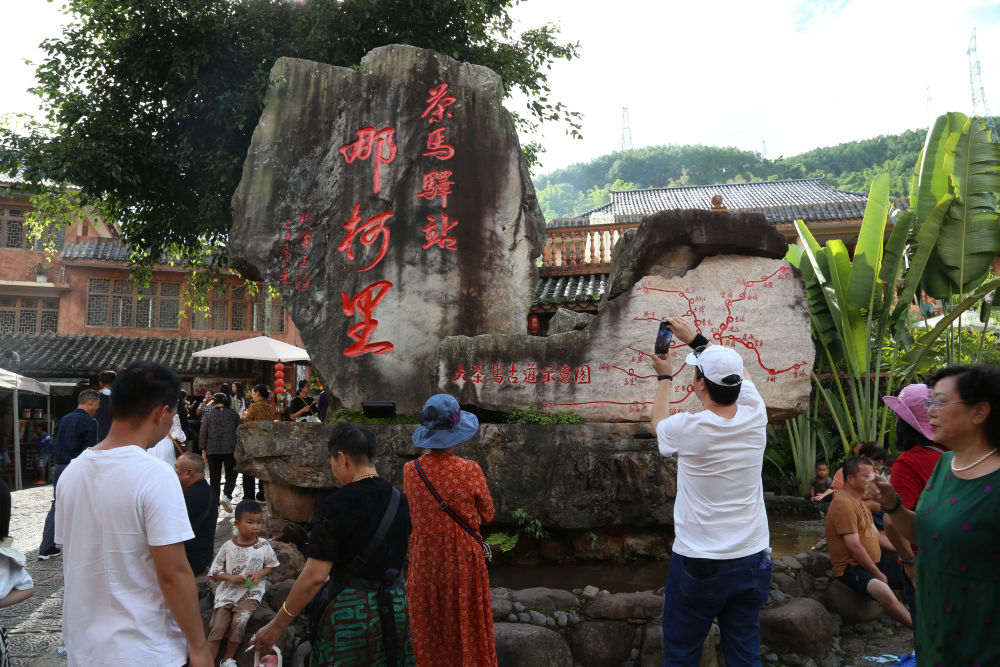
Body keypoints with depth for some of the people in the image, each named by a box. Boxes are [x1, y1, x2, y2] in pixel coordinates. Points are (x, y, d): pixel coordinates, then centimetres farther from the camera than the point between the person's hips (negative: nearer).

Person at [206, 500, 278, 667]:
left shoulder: (263, 545, -1)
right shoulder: (228, 547, -3)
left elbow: (272, 565, 12)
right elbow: (213, 573, 2)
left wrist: (259, 573, -8)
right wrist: (231, 577, -14)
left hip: (251, 593, -1)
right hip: (227, 592, 1)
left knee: (239, 621, -23)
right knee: (218, 626, -13)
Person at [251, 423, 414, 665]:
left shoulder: (335, 506, -18)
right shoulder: (399, 499, 1)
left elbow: (314, 576, -19)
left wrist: (276, 626, -10)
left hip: (352, 609, -6)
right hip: (397, 606, 6)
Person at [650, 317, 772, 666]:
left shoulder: (690, 428, -17)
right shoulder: (755, 417, -7)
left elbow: (657, 422, 9)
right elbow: (735, 374, 15)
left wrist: (664, 377, 24)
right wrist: (696, 338, 24)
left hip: (697, 565, -4)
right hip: (752, 561, 5)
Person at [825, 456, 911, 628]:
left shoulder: (860, 501, 16)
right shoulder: (843, 504, -18)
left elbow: (876, 535, 19)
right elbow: (854, 546, -21)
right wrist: (878, 574, -15)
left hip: (872, 563, 11)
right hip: (851, 568, -11)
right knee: (883, 591, -34)